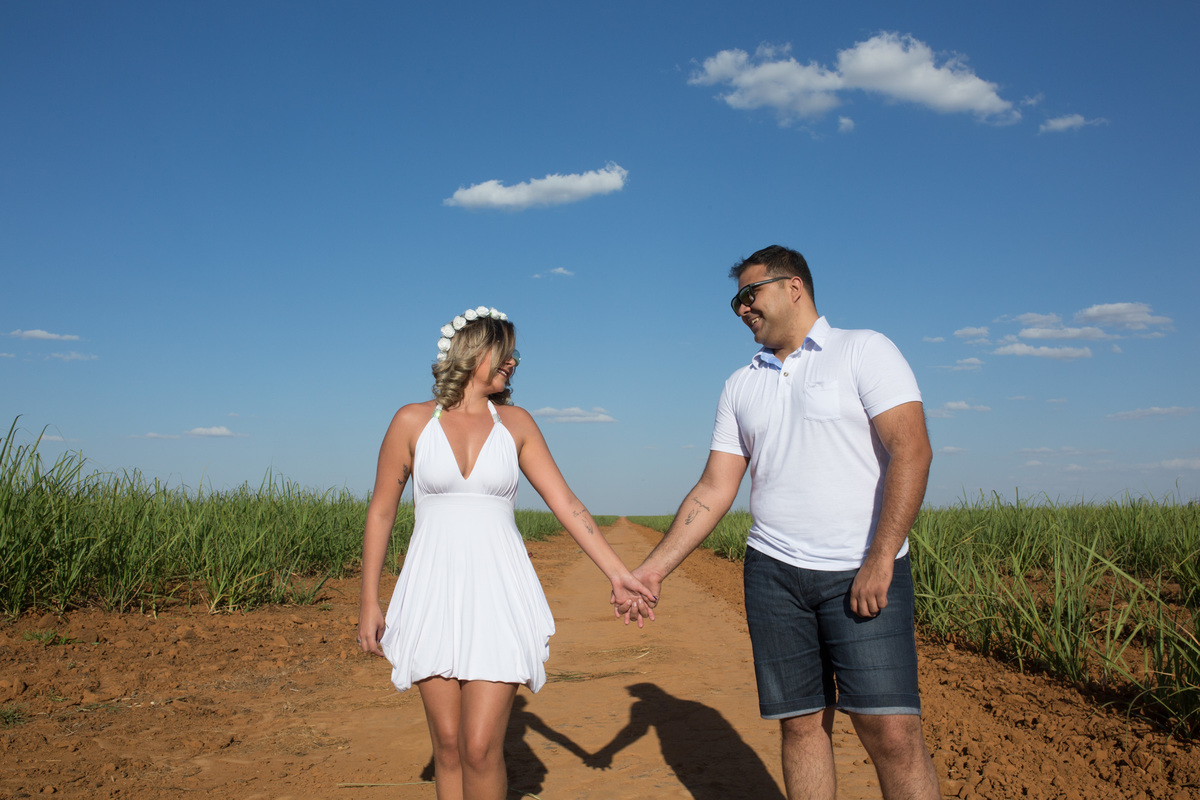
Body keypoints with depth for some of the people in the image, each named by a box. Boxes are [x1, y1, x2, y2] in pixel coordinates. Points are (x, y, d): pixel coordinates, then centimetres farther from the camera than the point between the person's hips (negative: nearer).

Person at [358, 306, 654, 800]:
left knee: (480, 749, -7)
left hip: (499, 595, 0)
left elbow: (565, 503, 2)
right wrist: (369, 602, 3)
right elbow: (381, 513, 6)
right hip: (434, 595, 0)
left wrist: (617, 573, -5)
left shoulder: (515, 423, 5)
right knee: (447, 745, 6)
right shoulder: (412, 422, 2)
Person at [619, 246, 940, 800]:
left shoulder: (864, 351, 0)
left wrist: (880, 561, -18)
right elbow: (714, 491, 13)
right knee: (802, 724, 6)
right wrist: (654, 568, 4)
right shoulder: (741, 386, 15)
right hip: (774, 573, 5)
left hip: (864, 573, -4)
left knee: (892, 732, -9)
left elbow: (911, 451, -10)